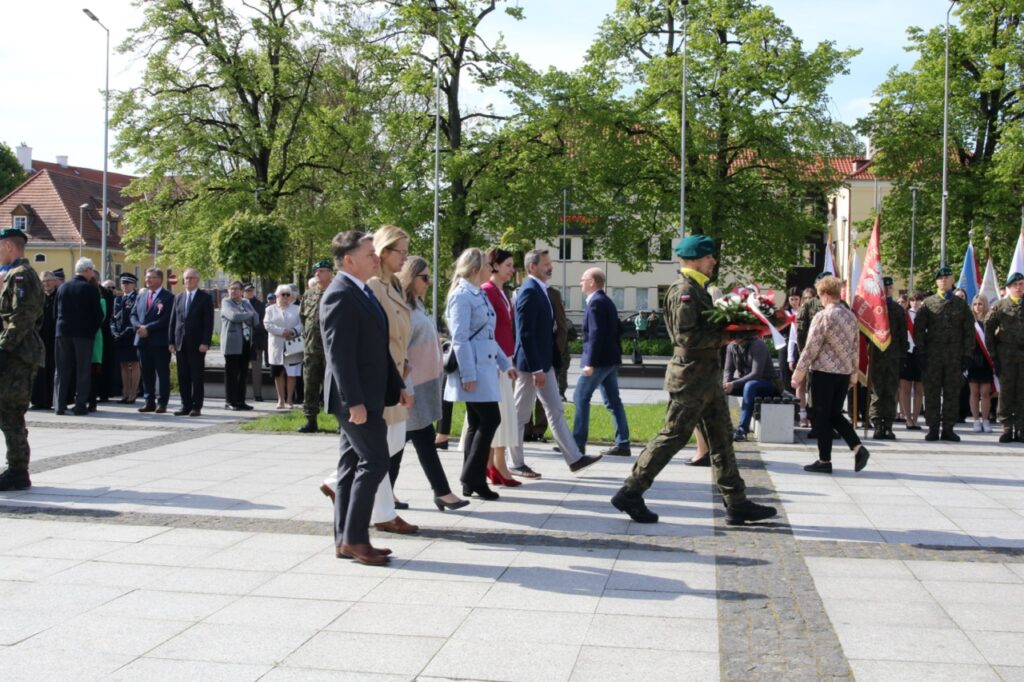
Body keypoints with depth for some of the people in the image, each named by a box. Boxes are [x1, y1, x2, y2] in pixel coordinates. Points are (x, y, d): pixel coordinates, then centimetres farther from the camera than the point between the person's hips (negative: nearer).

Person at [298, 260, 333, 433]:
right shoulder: (309, 293, 12)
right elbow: (302, 315, 24)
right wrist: (307, 333, 16)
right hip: (311, 347, 6)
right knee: (310, 385, 8)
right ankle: (310, 420, 16)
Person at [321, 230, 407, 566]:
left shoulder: (363, 292, 15)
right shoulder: (340, 296, -15)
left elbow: (378, 346, 19)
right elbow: (340, 354, -21)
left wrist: (397, 386, 16)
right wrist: (354, 401, -24)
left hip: (368, 396, 10)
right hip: (355, 398, -10)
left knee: (354, 466, 11)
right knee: (375, 462, -9)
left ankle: (345, 539, 18)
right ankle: (353, 538, -1)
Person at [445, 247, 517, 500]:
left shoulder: (480, 295, 17)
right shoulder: (462, 296, -11)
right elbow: (459, 339, -17)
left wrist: (505, 363, 21)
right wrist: (468, 374, -21)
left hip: (485, 367, 9)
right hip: (473, 368, -9)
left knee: (478, 423, 9)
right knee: (490, 419, -10)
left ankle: (471, 481, 14)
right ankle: (472, 477, -2)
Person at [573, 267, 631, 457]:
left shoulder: (596, 302, -14)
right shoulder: (607, 302, 16)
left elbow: (596, 334, -21)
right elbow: (618, 330, 19)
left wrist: (590, 362, -22)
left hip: (599, 360, -10)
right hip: (611, 359, 10)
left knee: (581, 398, -3)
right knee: (613, 401, 9)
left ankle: (578, 443, -1)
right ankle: (622, 444, 8)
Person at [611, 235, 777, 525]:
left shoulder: (697, 289, 16)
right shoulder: (684, 291, -16)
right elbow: (687, 337, -23)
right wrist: (724, 333, -17)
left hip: (706, 376, 10)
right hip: (691, 376, -10)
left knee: (722, 437, 10)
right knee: (673, 436, -4)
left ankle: (737, 504, 16)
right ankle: (630, 493, 5)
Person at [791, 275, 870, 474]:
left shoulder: (823, 316, -13)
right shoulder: (851, 316, 8)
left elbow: (811, 347, -14)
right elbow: (856, 346, 13)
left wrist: (799, 371, -7)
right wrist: (854, 372, 20)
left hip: (824, 372, -7)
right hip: (844, 373, 7)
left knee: (822, 416, 2)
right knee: (835, 414, 16)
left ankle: (824, 461, 7)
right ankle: (858, 448, 1)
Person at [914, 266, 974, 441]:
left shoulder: (961, 304, 10)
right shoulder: (928, 303, 6)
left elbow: (969, 330, 9)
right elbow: (918, 328, 3)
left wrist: (967, 354, 1)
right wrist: (921, 352, -5)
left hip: (955, 356, 1)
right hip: (932, 355, -1)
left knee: (952, 393, 3)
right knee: (932, 392, 0)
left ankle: (948, 428, 9)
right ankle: (933, 428, 5)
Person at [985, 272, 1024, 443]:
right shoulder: (1000, 306, 5)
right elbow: (989, 329, 4)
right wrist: (993, 354, -2)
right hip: (1006, 356, -1)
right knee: (1006, 392, 1)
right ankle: (1007, 428, 6)